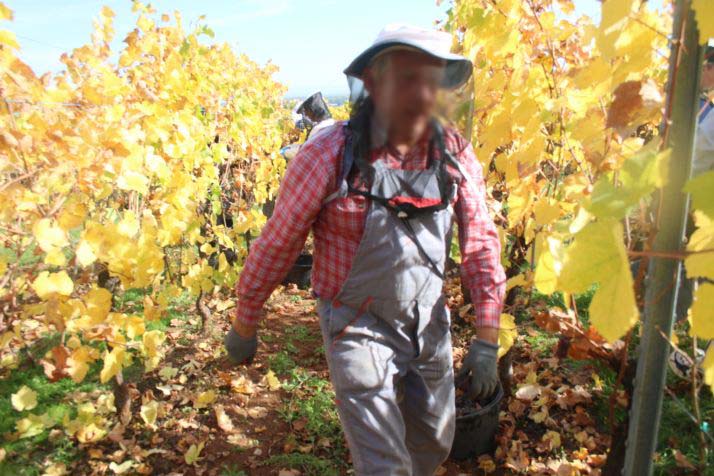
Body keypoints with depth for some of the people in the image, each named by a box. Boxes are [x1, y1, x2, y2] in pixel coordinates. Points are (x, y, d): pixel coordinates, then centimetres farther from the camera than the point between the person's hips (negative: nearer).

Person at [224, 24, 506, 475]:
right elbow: (276, 246, -11)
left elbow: (481, 242, -3)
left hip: (430, 324, 5)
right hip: (359, 330, -4)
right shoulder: (328, 155, -21)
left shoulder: (456, 154, -10)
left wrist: (487, 338, -5)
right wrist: (244, 327, 1)